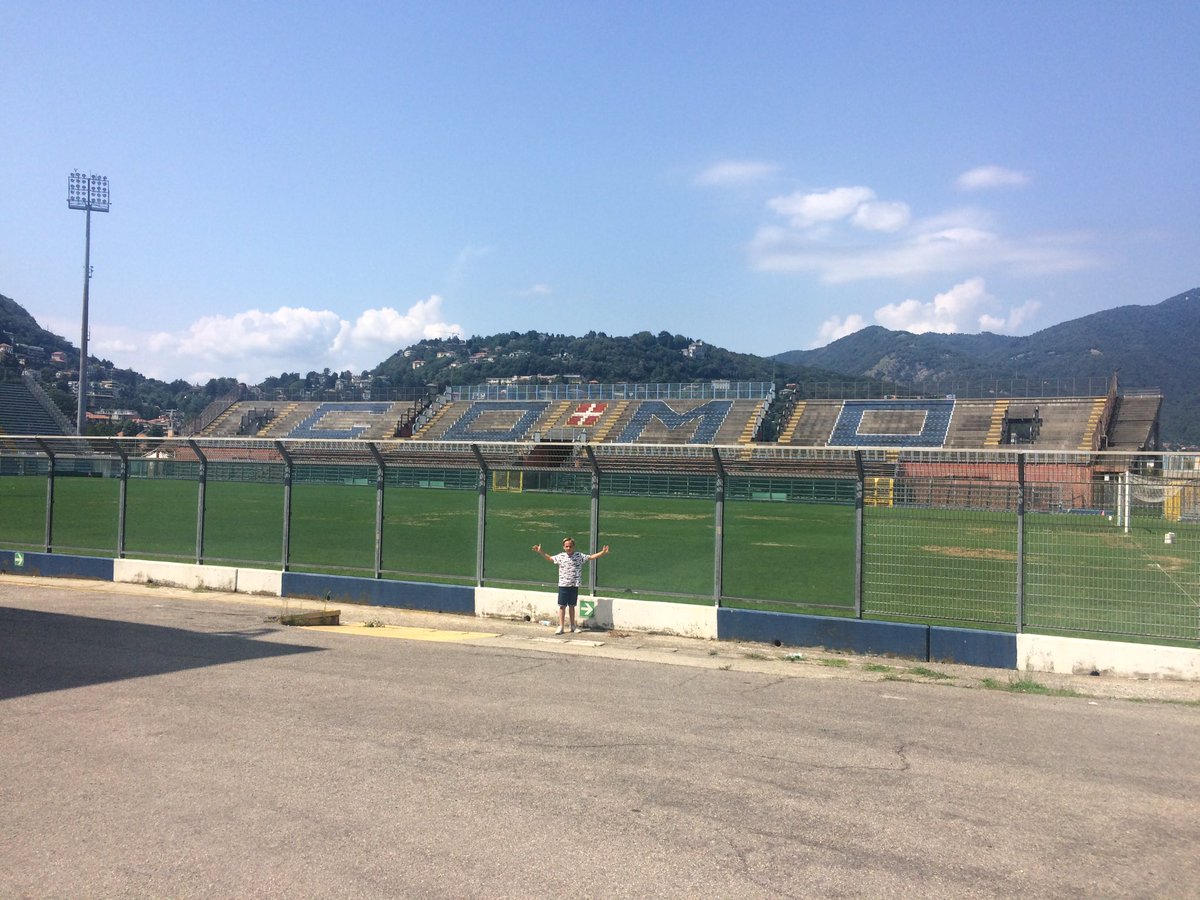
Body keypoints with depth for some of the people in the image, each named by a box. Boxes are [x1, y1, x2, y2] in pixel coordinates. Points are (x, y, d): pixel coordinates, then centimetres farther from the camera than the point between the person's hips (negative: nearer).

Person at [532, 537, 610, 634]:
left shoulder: (579, 556, -1)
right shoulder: (561, 556, -1)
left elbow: (591, 557, 1)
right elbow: (550, 558, 13)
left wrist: (603, 552, -8)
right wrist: (541, 551, 8)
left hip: (574, 585, 1)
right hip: (563, 585, -1)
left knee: (572, 606, 12)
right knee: (562, 606, 1)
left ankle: (573, 626, 21)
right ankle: (561, 627, 6)